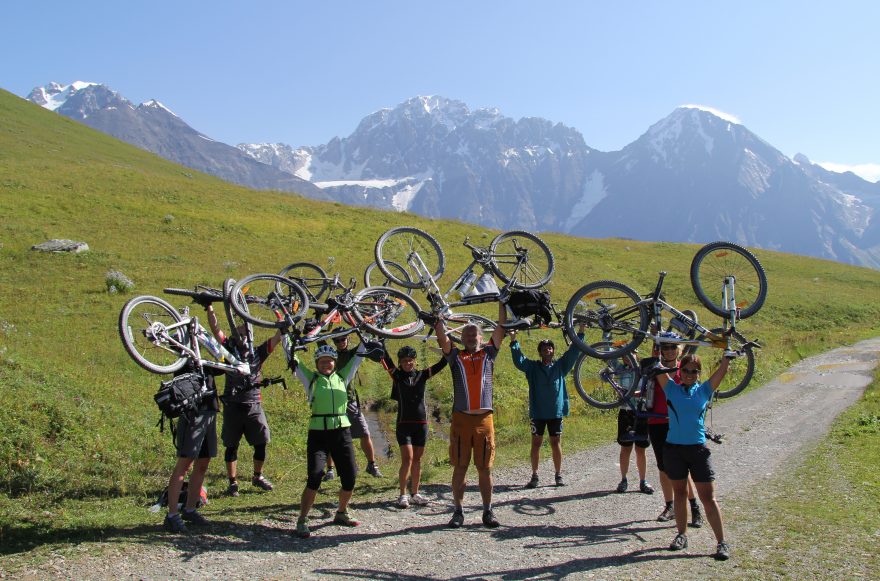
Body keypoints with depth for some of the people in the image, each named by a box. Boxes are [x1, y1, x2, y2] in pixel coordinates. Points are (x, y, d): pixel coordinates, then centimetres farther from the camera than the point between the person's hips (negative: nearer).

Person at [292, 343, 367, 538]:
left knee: (350, 478, 3)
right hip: (318, 434, -3)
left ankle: (342, 513, 27)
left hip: (342, 433, 3)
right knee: (314, 478, -14)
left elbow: (357, 358, 16)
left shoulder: (342, 377, 11)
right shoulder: (311, 378, 5)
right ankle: (302, 521, -1)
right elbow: (292, 359, 3)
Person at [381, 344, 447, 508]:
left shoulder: (422, 375, 7)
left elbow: (442, 363, 2)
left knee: (417, 460, 7)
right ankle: (402, 495, -2)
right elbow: (385, 359, -11)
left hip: (421, 423, 3)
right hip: (403, 423, -3)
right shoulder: (397, 376, 2)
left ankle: (415, 494, 17)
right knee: (407, 459, -11)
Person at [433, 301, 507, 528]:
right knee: (460, 468, 5)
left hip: (484, 420, 1)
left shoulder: (489, 353, 11)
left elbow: (501, 328, 7)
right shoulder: (455, 356, 8)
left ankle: (488, 511, 17)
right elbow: (441, 335, -2)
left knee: (484, 468, 7)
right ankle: (458, 511, 14)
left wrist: (502, 302, 4)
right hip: (461, 419, 0)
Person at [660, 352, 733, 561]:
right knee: (679, 493, 13)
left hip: (698, 449, -1)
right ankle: (682, 535, 26)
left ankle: (722, 542, 6)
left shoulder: (704, 390, 4)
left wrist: (727, 355, -17)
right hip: (673, 448, 1)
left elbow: (722, 371, -5)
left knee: (708, 498, 0)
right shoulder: (672, 388, 3)